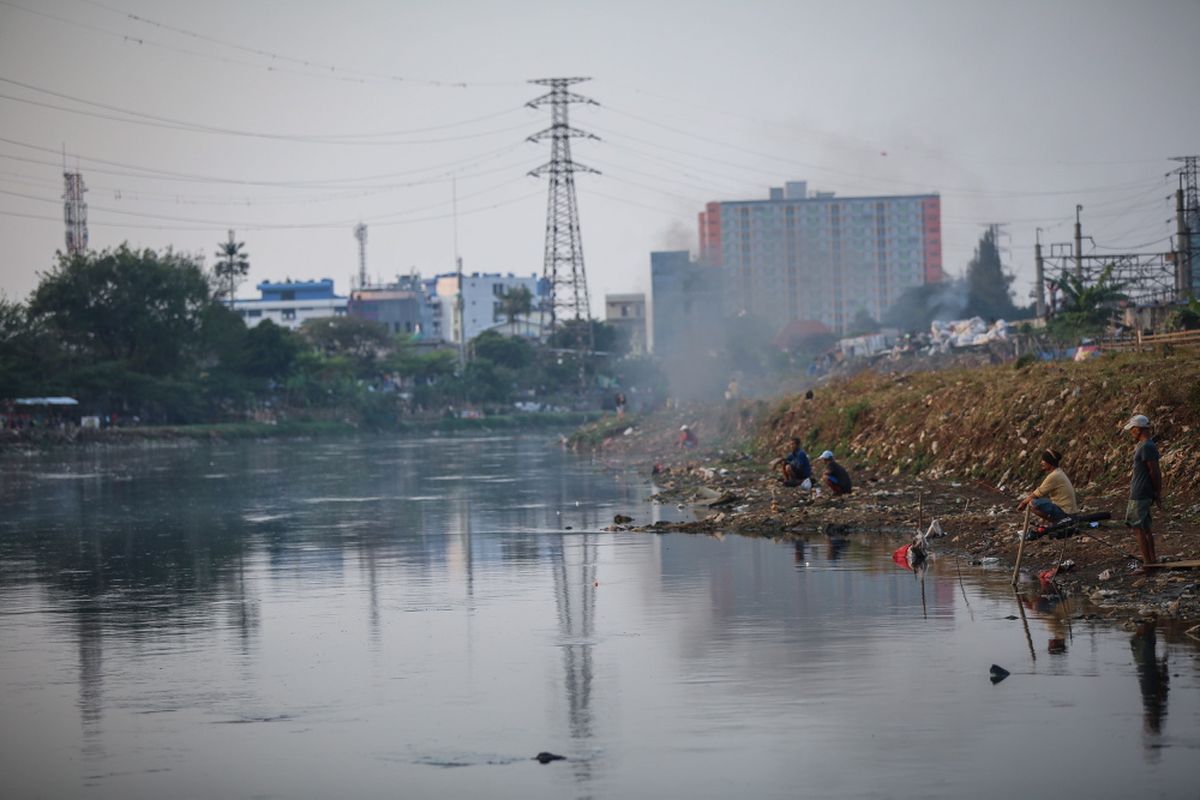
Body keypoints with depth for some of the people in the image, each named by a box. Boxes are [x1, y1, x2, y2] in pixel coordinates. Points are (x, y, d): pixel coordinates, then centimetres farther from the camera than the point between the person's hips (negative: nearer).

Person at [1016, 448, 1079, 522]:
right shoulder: (1059, 472, 12)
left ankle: (1055, 521, -9)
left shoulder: (1053, 476, -18)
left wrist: (1023, 503, 3)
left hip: (1064, 513, -10)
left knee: (1032, 503, -18)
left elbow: (1038, 494, -11)